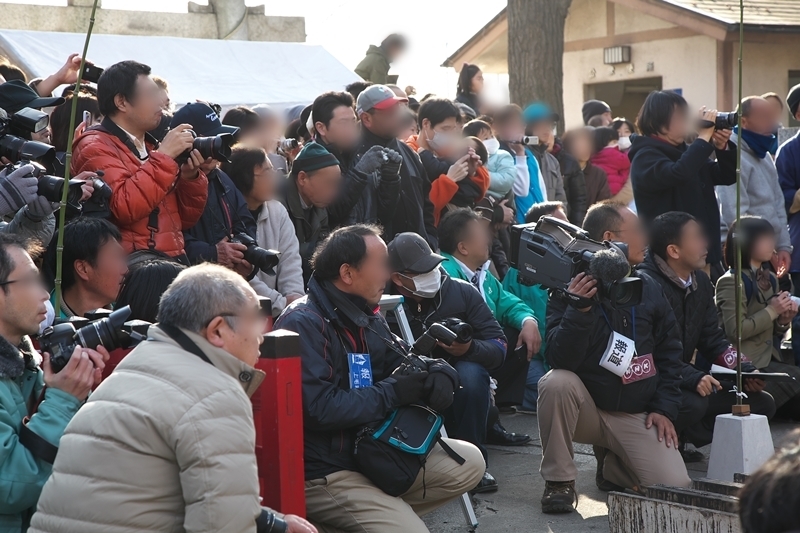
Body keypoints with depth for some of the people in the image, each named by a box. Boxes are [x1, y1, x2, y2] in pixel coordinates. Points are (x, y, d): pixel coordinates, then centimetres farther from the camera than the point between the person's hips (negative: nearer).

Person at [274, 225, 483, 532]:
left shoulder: (366, 318, 10)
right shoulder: (303, 324, -19)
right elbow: (319, 408, -27)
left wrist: (440, 373, -8)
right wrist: (392, 392, -19)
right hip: (324, 470, -9)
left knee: (469, 463, 5)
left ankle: (385, 508, 1)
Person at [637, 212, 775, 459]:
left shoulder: (700, 282, 8)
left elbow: (713, 338, 11)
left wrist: (745, 371, -5)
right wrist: (693, 378, -36)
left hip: (682, 379, 9)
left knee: (762, 402, 3)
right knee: (693, 404, -37)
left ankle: (677, 442, -1)